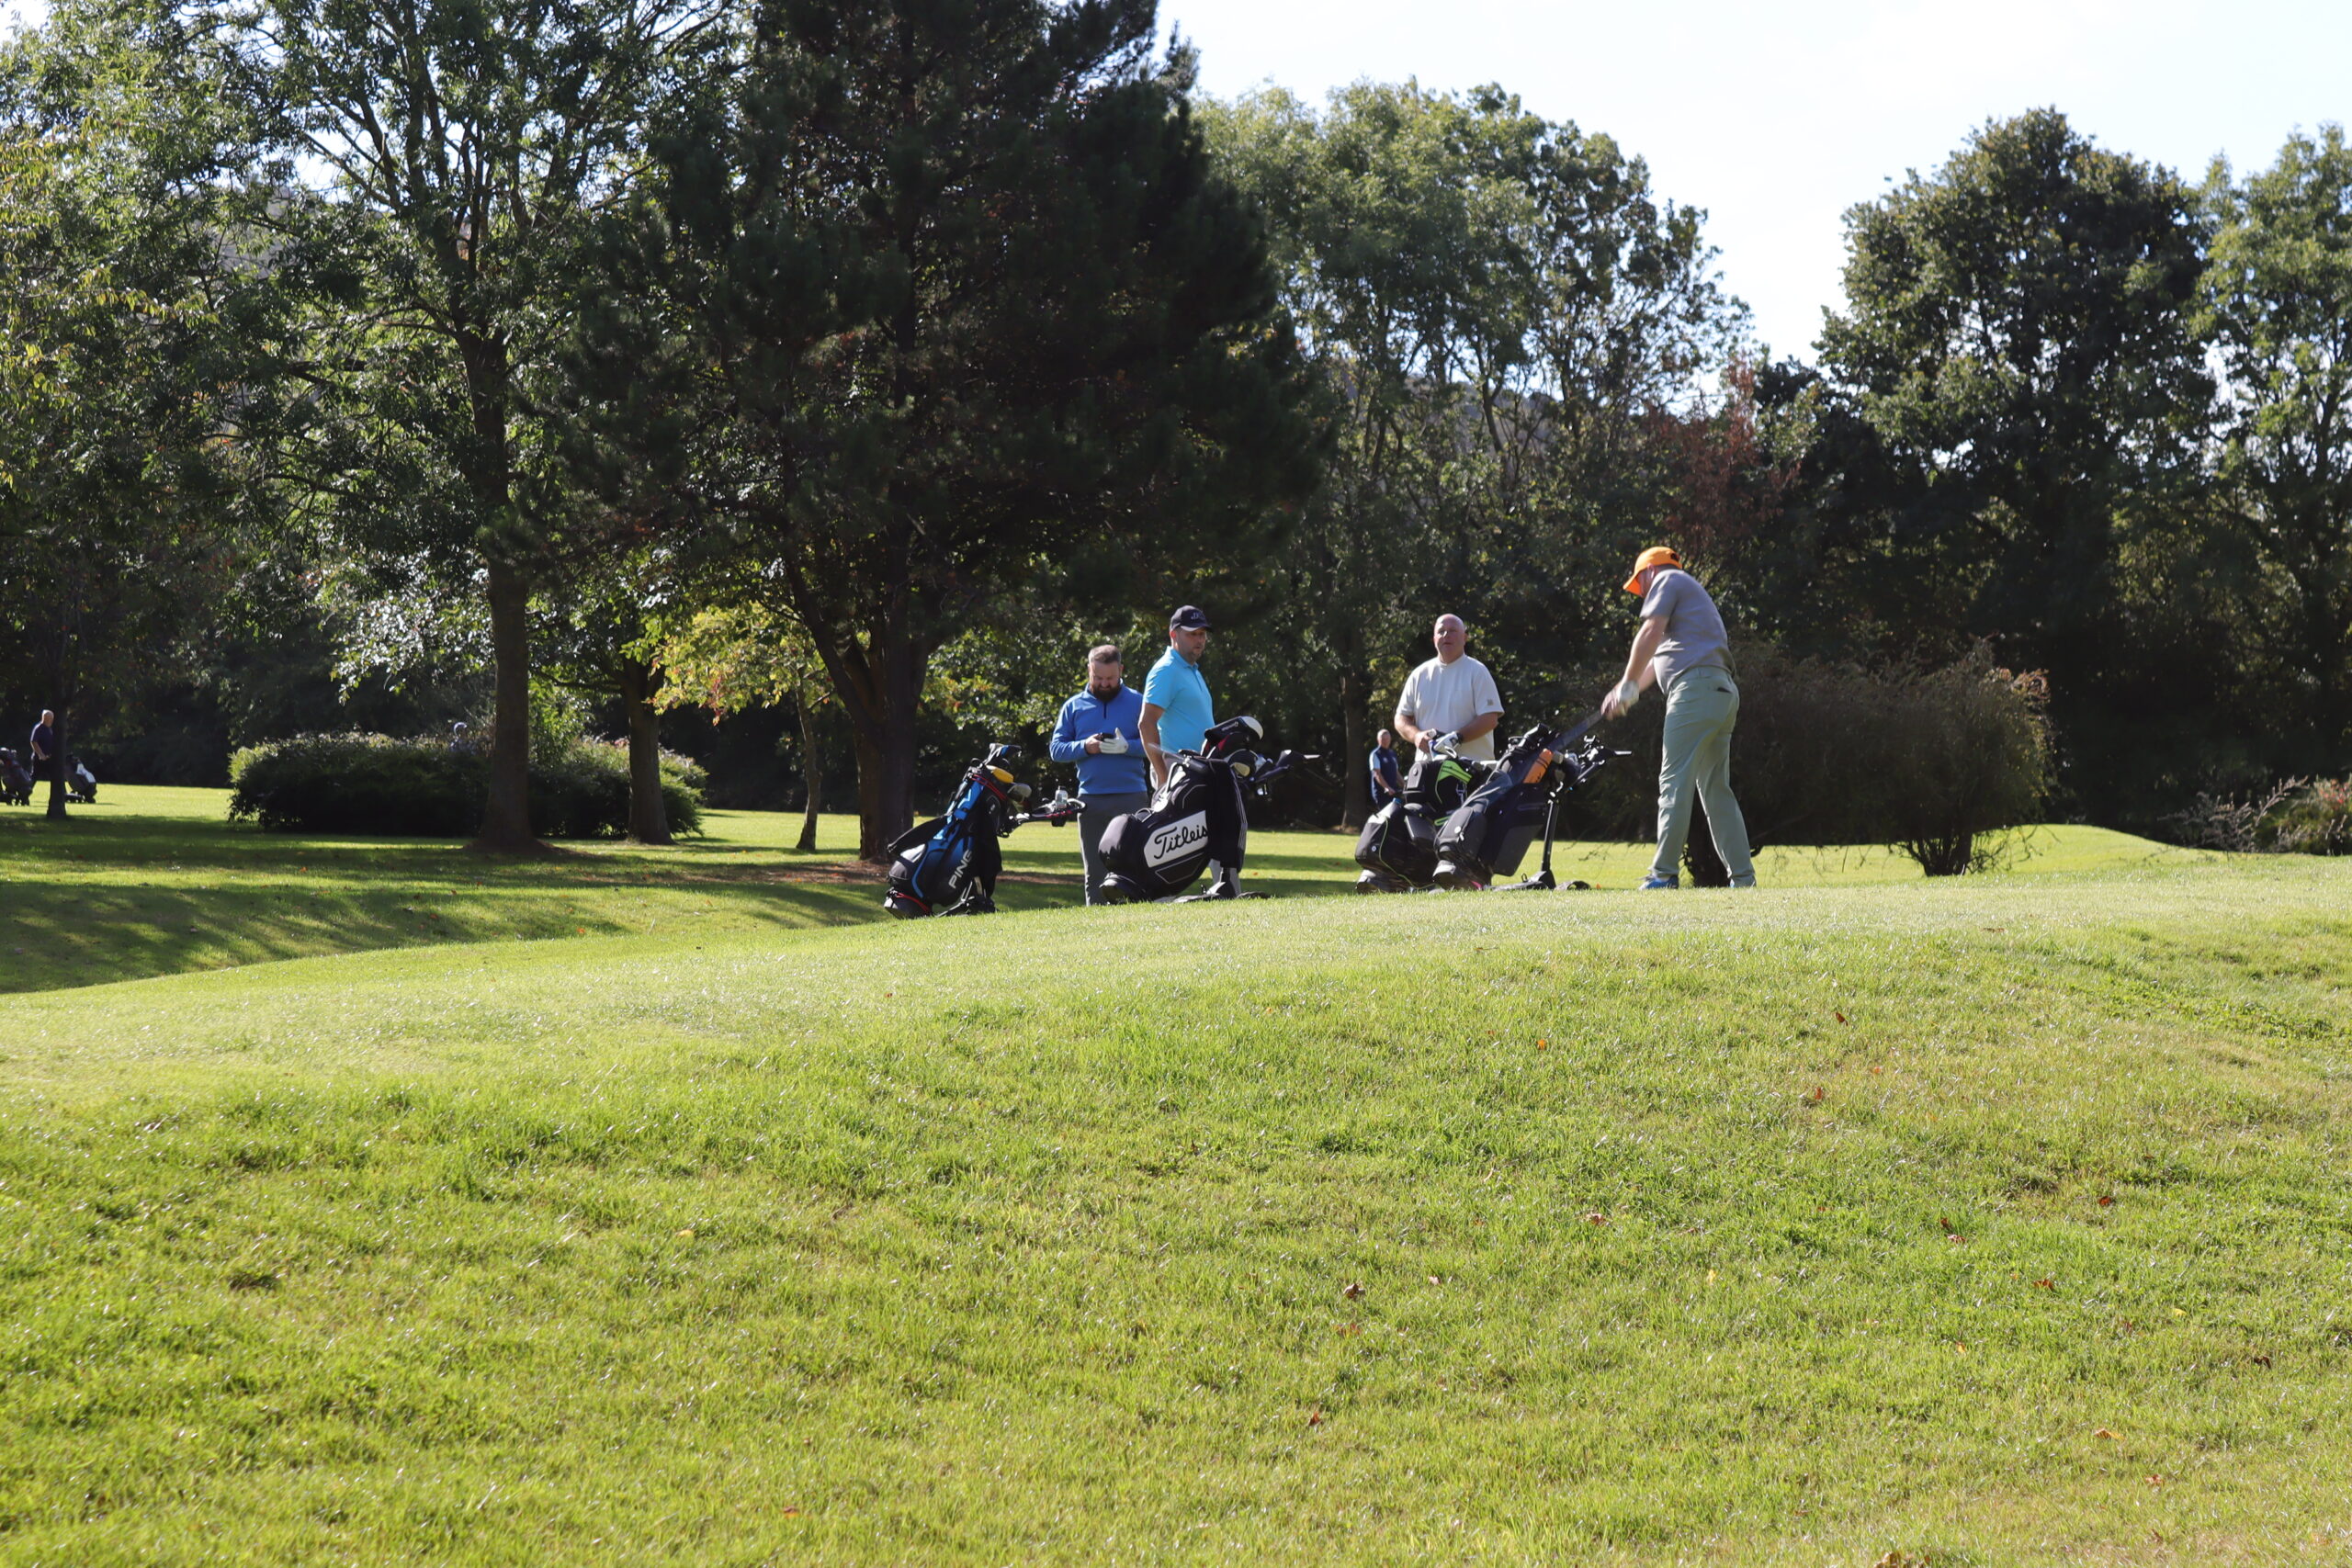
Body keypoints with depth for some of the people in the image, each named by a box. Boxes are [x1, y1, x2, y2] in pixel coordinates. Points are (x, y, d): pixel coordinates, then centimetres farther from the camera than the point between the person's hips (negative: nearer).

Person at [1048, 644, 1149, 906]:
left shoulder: (1137, 703, 7)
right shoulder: (1073, 706, 13)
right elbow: (1056, 749, 10)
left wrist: (1127, 746, -17)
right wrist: (1084, 747, -8)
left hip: (1131, 795, -2)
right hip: (1090, 799, 2)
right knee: (1095, 871, 4)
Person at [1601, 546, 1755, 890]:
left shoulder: (1668, 580, 7)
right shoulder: (1693, 593, 34)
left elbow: (1651, 633, -9)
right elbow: (1659, 660, 32)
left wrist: (1628, 685, -5)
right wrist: (1621, 692, 25)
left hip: (1695, 689, -9)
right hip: (1724, 692, 9)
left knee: (1674, 781, -11)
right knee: (1716, 790, 9)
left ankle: (1664, 874, -17)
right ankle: (1743, 878, 5)